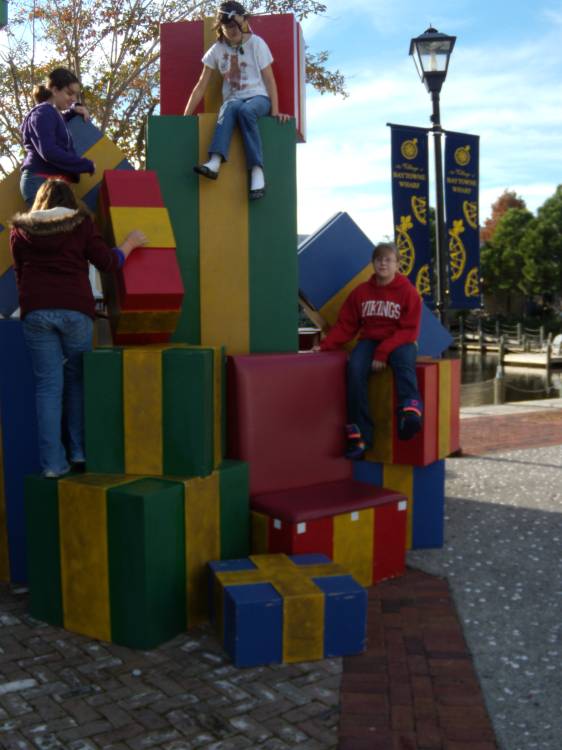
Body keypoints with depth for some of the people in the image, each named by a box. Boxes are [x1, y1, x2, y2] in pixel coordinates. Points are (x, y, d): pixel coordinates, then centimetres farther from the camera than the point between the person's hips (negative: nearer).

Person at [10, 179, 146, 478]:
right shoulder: (80, 223, 7)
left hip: (35, 310, 1)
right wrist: (131, 242, 19)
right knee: (77, 379, 13)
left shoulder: (20, 229, 14)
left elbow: (20, 272, 20)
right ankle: (80, 452, 11)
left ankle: (53, 462, -1)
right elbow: (107, 262, 4)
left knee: (48, 385, 2)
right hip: (75, 308, -1)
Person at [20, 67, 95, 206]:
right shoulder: (43, 113, -6)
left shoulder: (53, 114, 23)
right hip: (41, 182, -10)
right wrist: (87, 165, -14)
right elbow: (48, 152, -20)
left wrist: (74, 110, 27)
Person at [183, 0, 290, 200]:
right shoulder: (217, 50, 6)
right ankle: (215, 162, -54)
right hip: (233, 99, 2)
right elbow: (201, 86, 6)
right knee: (230, 108, -36)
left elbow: (269, 79, 0)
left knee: (245, 110, -38)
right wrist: (186, 116, -1)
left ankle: (257, 171, -44)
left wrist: (275, 111, -11)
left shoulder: (256, 44, 2)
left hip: (258, 97, -1)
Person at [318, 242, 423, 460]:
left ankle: (410, 412, -60)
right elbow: (345, 325, 7)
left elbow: (409, 331, -8)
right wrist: (325, 345, -10)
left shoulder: (408, 292, -2)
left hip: (399, 342, -2)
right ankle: (361, 434, -30)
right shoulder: (361, 291, 7)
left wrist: (383, 352, -22)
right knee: (355, 368, -30)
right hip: (369, 341, 2)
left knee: (404, 361, -38)